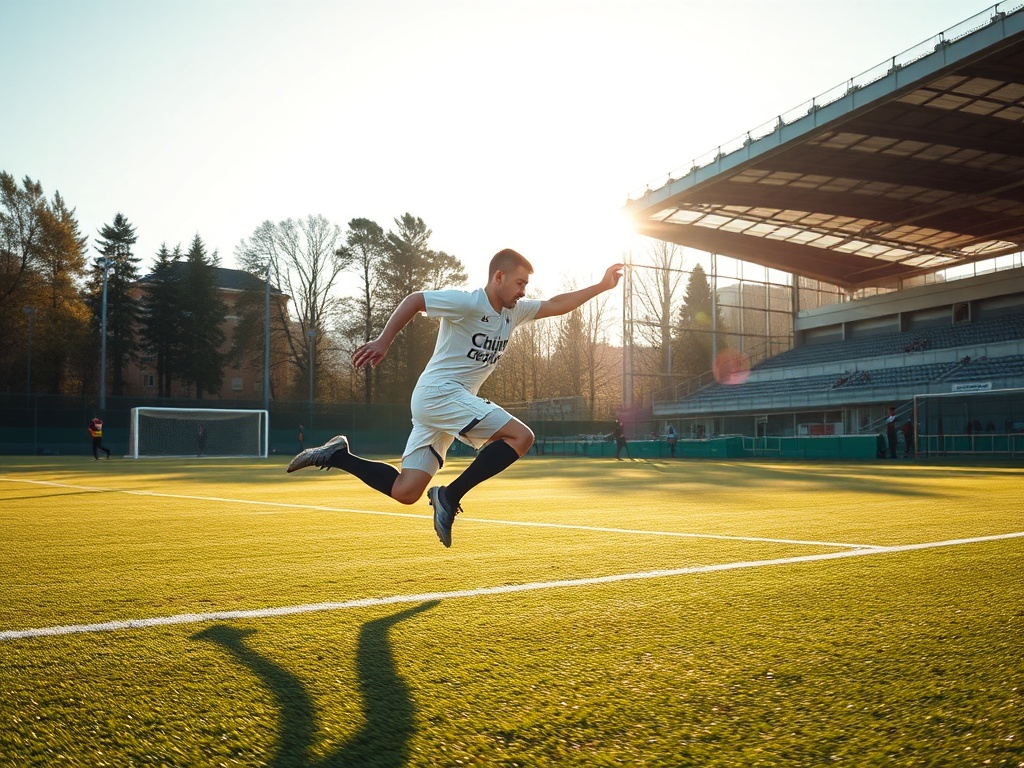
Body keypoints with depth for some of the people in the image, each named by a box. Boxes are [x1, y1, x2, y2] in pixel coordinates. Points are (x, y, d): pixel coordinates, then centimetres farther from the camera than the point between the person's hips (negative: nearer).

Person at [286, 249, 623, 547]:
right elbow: (413, 299, -11)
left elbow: (555, 304, 19)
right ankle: (450, 496, -15)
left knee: (405, 492, 2)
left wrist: (601, 286, 13)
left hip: (447, 401, 9)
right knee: (521, 436, -17)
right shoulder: (468, 303, -12)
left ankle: (338, 455, 10)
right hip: (439, 392, -9)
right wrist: (383, 342, -16)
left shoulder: (515, 311, 13)